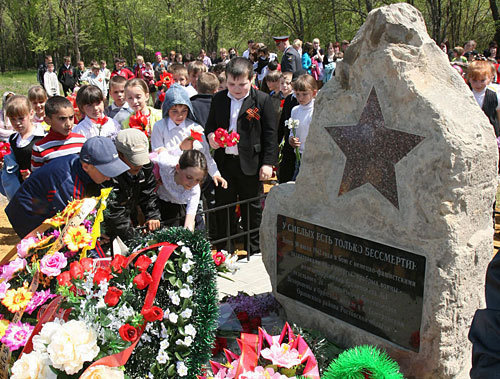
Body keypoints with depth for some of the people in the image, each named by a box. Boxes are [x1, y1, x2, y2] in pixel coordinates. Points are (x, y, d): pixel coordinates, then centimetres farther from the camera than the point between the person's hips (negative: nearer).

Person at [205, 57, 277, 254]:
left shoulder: (262, 100, -6)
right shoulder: (218, 99, 6)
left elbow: (270, 133, -5)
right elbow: (210, 125, 15)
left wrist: (268, 162, -10)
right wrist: (210, 135, -9)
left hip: (250, 164, -3)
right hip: (224, 162, 4)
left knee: (253, 210, 10)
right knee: (222, 208, 13)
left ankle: (254, 251, 26)